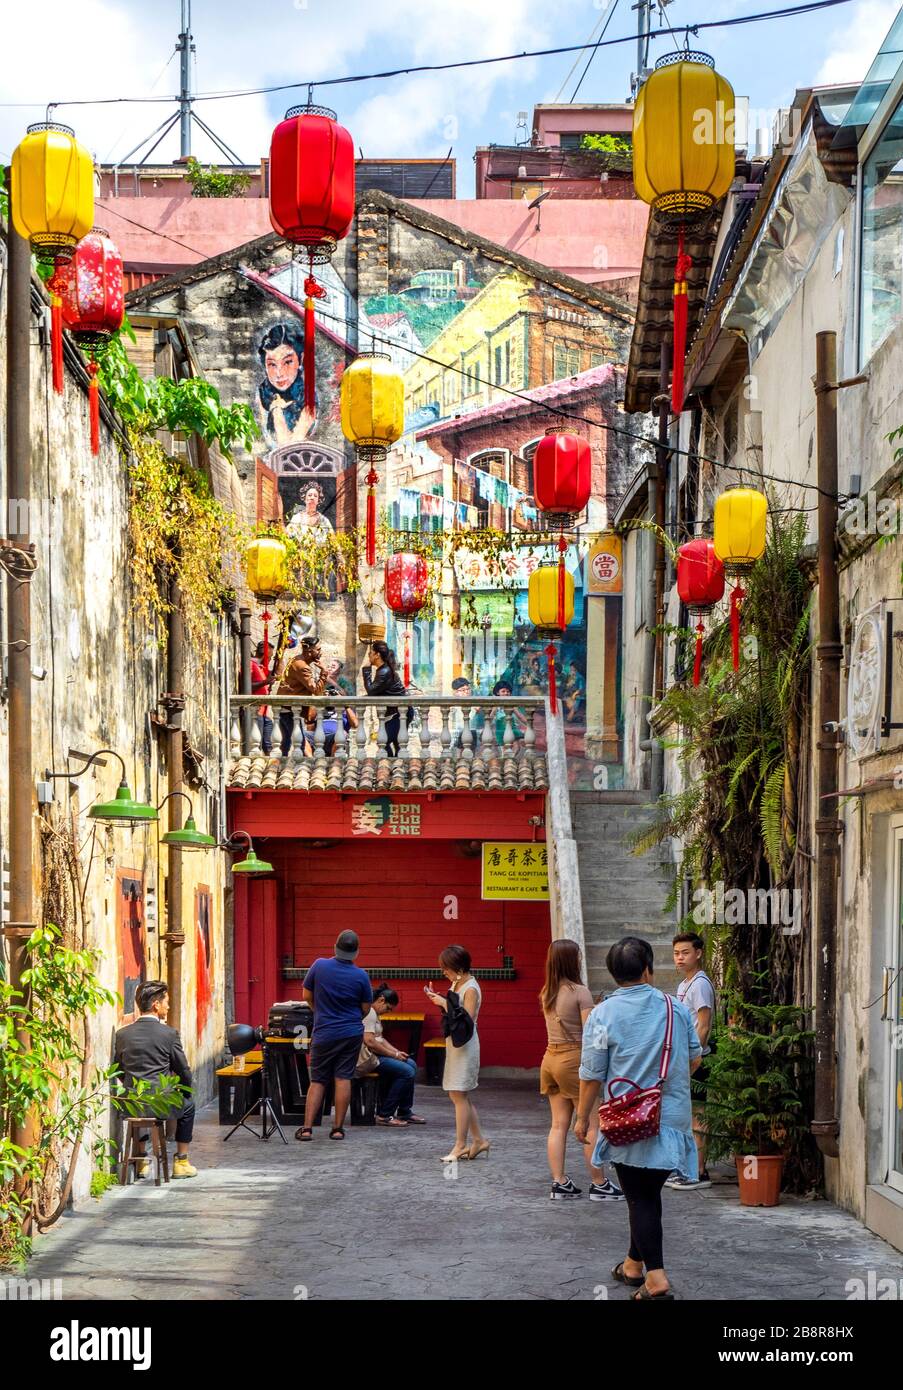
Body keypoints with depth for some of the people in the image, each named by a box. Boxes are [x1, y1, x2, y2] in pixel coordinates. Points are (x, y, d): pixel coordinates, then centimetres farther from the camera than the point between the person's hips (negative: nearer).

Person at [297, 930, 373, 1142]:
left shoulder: (319, 966, -9)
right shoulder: (361, 976, -8)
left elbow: (307, 996, 3)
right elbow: (366, 1009, 2)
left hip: (323, 1033, 0)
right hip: (352, 1033, 0)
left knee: (317, 1080, 8)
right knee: (343, 1079, 4)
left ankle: (307, 1128, 2)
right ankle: (338, 1128, 4)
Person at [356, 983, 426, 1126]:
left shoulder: (374, 1014, 20)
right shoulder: (369, 1013, -16)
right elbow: (369, 1041, -24)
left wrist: (397, 1052, 5)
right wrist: (394, 1055, -15)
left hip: (374, 1055, 11)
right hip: (366, 1059, -11)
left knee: (411, 1064, 11)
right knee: (407, 1072, -18)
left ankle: (405, 1113, 14)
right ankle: (385, 1115, -13)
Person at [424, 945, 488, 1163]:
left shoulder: (471, 989, -16)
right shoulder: (456, 984, 11)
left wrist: (444, 1004, -20)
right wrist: (437, 999, 3)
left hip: (464, 1045, -10)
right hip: (454, 1044, 10)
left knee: (459, 1095, -7)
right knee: (460, 1096, 13)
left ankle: (460, 1146, -3)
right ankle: (478, 1141, 20)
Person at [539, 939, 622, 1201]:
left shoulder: (546, 993, 9)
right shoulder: (580, 992, -12)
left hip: (550, 1058, 7)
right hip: (574, 1059, -7)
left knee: (559, 1124, 9)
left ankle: (559, 1183, 8)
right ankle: (599, 1185, 3)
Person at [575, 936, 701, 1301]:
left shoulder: (603, 1014, -10)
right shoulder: (676, 1008, 2)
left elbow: (592, 1075, -7)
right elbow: (694, 1059, 12)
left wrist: (583, 1117, 6)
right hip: (674, 1116, 4)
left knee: (641, 1199, 1)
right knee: (648, 1192, 16)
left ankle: (656, 1278, -7)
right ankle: (633, 1265, 29)